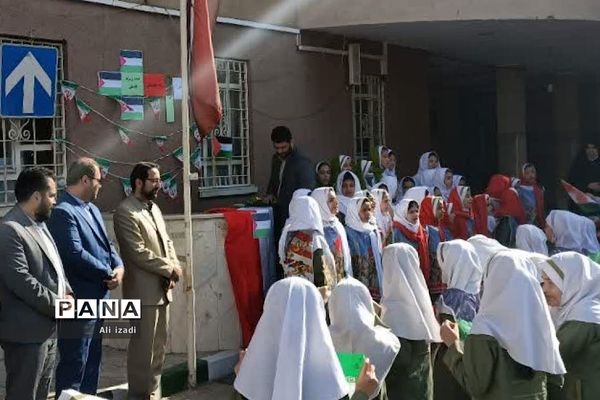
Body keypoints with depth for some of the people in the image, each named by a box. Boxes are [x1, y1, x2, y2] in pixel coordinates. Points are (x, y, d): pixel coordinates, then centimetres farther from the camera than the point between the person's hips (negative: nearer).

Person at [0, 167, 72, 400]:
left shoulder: (39, 224, 14)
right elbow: (21, 281, -24)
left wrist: (66, 293, 3)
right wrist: (58, 303, -15)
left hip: (48, 327, 10)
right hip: (27, 331, -9)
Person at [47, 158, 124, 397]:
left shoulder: (91, 209, 13)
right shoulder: (63, 212, -18)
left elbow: (105, 244, 15)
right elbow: (75, 255, -26)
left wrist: (119, 266, -6)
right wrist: (109, 273, -14)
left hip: (96, 298, 10)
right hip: (78, 301, -10)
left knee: (92, 361, 20)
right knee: (74, 364, -1)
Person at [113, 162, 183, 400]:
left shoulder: (154, 208, 15)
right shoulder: (125, 212, -14)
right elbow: (139, 253, -20)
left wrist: (174, 266, 0)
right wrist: (170, 269, -14)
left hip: (162, 288, 9)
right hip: (144, 291, -9)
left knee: (159, 345, 15)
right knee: (143, 347, -1)